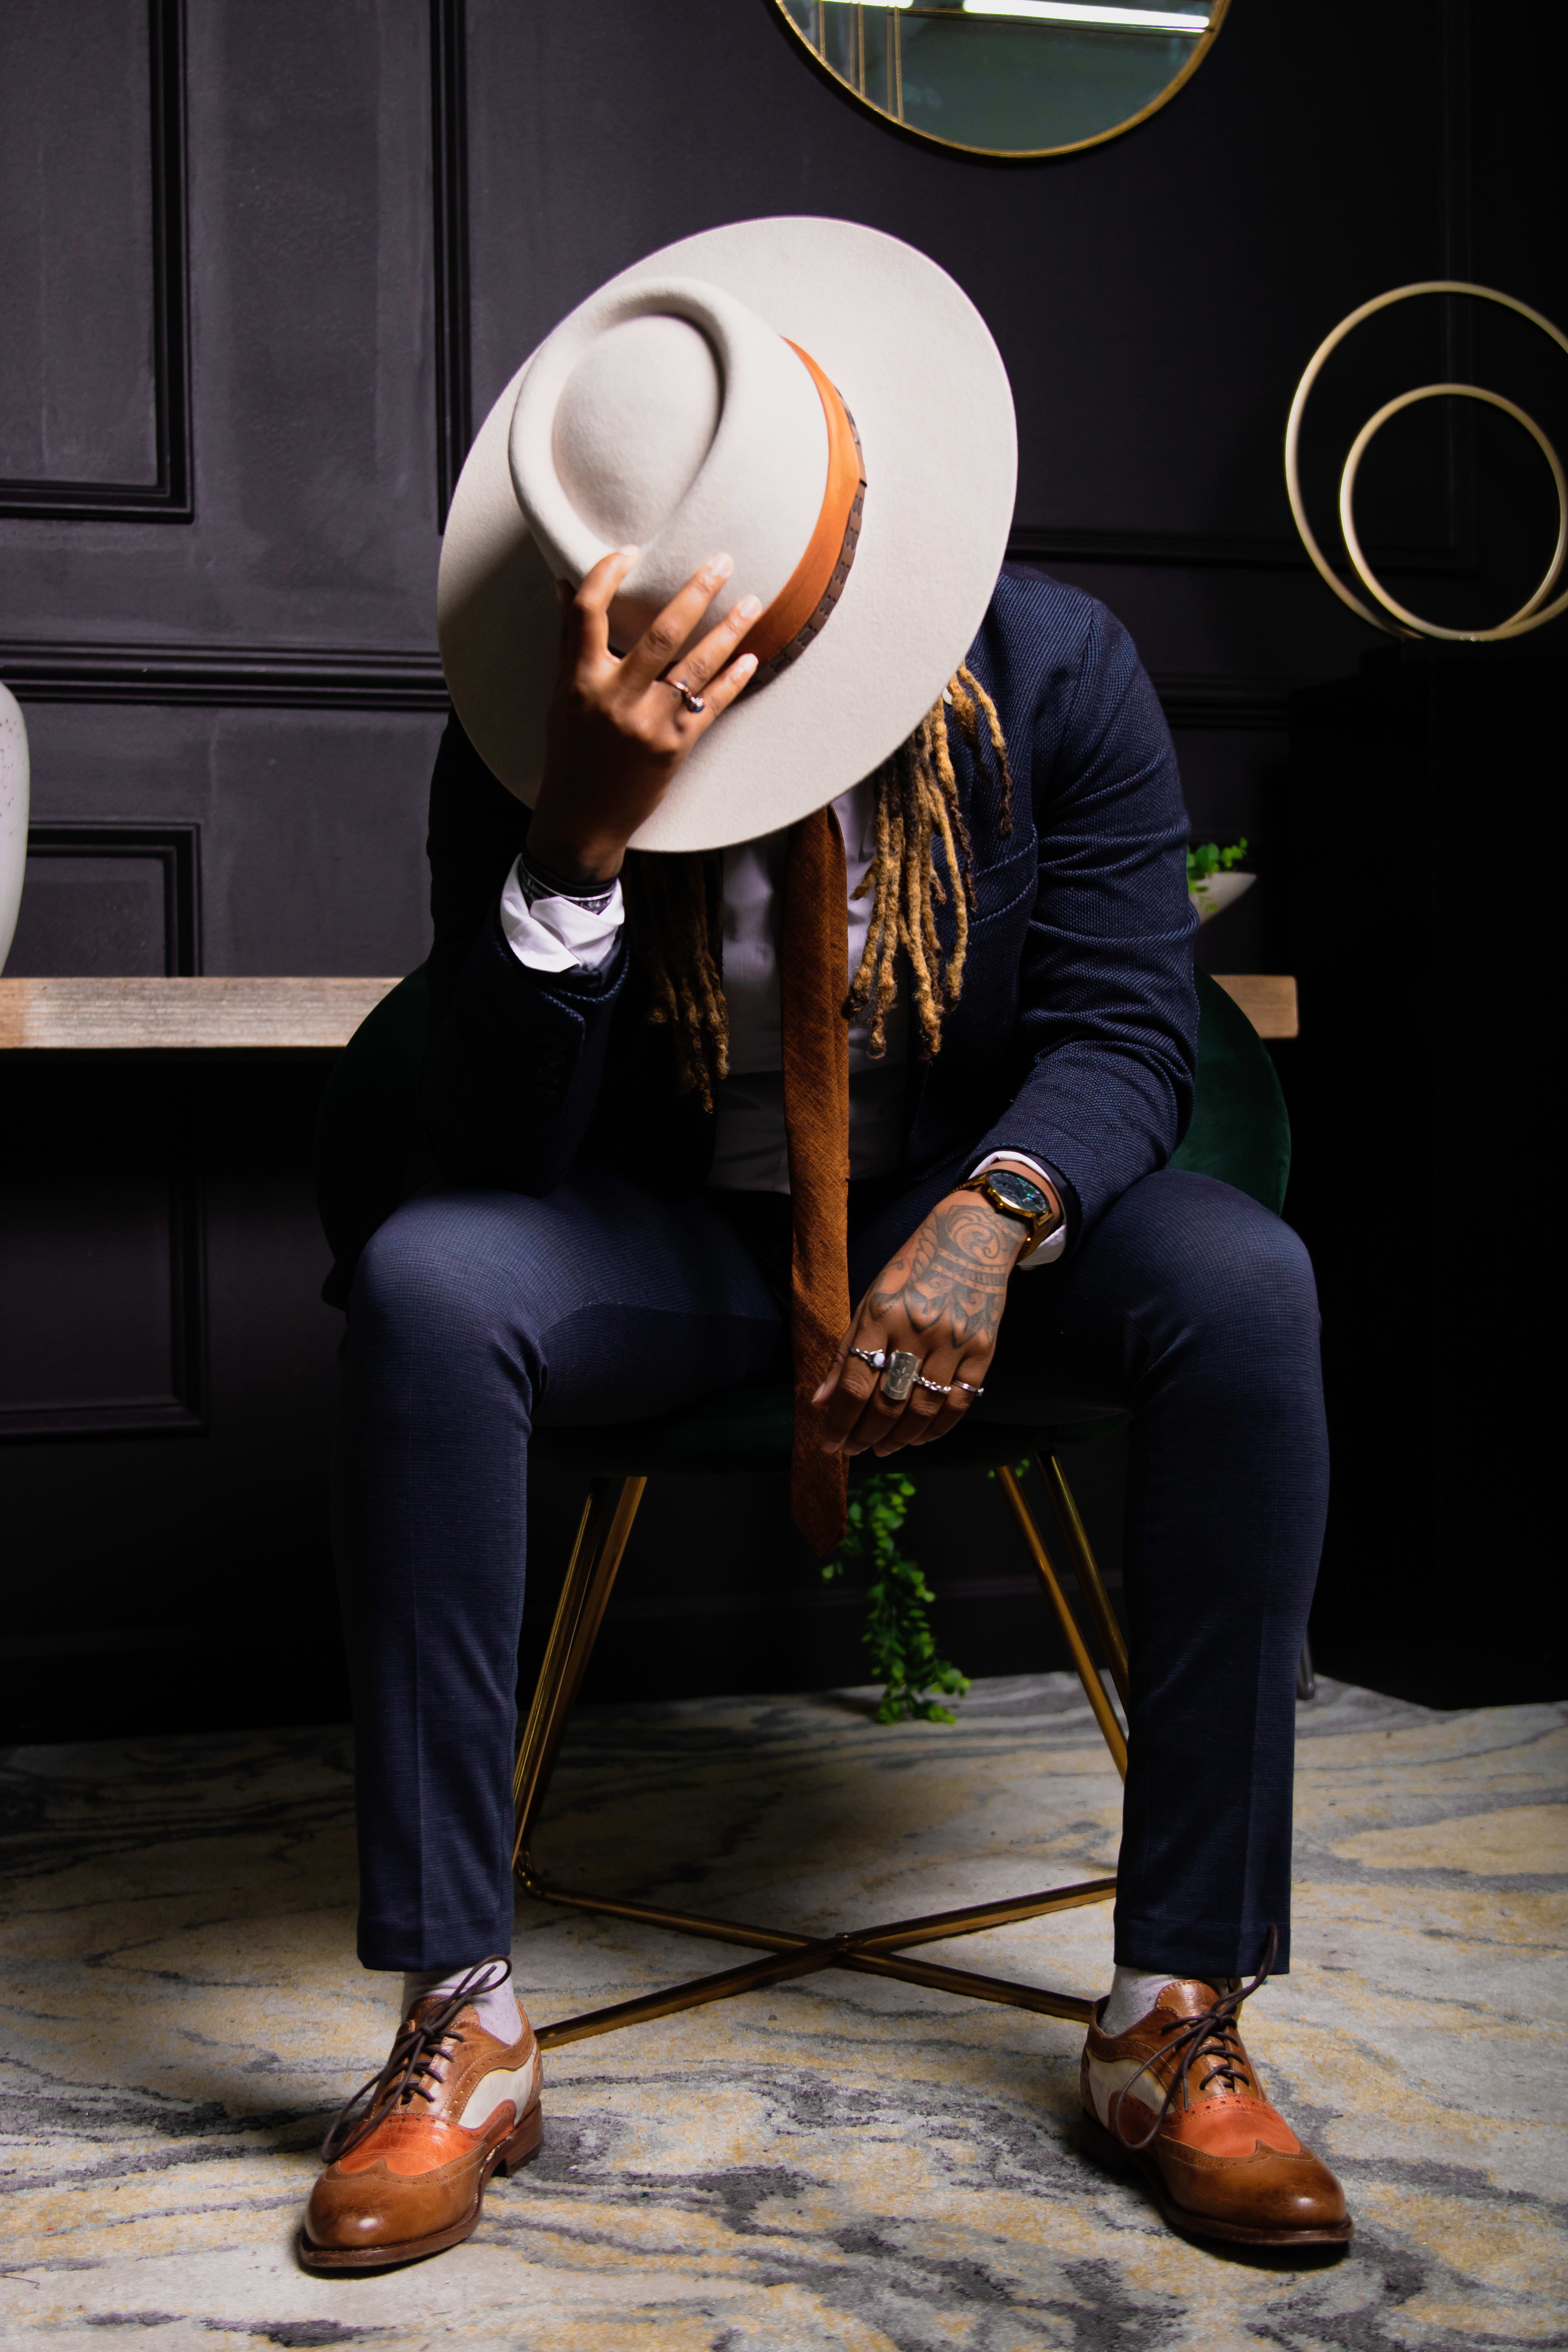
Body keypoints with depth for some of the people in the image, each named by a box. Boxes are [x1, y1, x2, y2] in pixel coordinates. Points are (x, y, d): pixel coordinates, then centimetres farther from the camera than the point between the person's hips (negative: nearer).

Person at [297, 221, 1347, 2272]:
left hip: (973, 1211, 1)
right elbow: (492, 1152, -19)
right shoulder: (538, 734, -14)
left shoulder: (1054, 671, -10)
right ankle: (461, 2031, -26)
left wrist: (990, 1216, -32)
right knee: (424, 1281, -32)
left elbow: (1124, 1023, -10)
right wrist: (580, 832, -35)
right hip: (671, 1235, 0)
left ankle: (1178, 2019, -24)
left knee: (1247, 1289, -31)